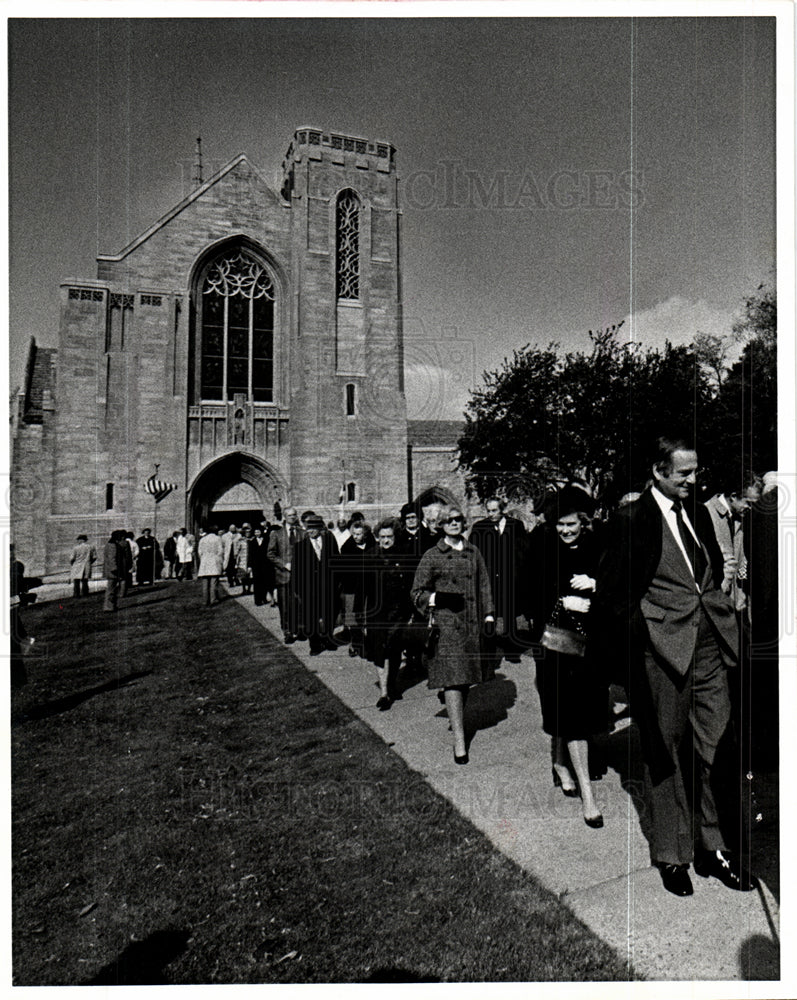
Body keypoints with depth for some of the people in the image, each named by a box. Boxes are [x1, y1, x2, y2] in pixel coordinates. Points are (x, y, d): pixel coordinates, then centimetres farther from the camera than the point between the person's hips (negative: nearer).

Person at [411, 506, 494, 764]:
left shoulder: (473, 552, 12)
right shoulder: (432, 556, 0)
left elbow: (484, 585, 17)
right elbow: (417, 593, 1)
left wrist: (488, 614, 9)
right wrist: (437, 598, -17)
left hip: (472, 624, 4)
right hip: (445, 624, -4)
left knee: (466, 678, 12)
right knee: (452, 678, -8)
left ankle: (457, 715, 38)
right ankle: (459, 740, -3)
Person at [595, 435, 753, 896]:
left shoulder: (698, 512, 12)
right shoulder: (632, 518, -9)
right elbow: (611, 590, -7)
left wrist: (722, 613, 14)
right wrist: (638, 631, -9)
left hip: (709, 643, 6)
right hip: (663, 648, -6)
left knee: (716, 748, 12)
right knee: (665, 751, 8)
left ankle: (713, 847, 29)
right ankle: (672, 854, 25)